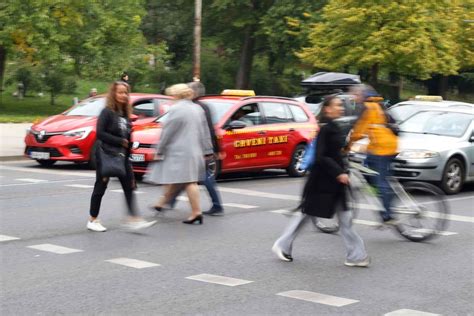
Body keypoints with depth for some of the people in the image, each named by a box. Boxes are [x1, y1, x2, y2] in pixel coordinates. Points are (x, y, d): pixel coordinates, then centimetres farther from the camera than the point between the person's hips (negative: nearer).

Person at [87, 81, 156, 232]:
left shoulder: (125, 113, 12)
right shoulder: (107, 112, -10)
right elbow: (100, 133, -17)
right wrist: (120, 141, -16)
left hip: (122, 156, 7)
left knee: (129, 187, -2)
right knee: (100, 187, 3)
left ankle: (133, 219, -3)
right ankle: (92, 221, 14)